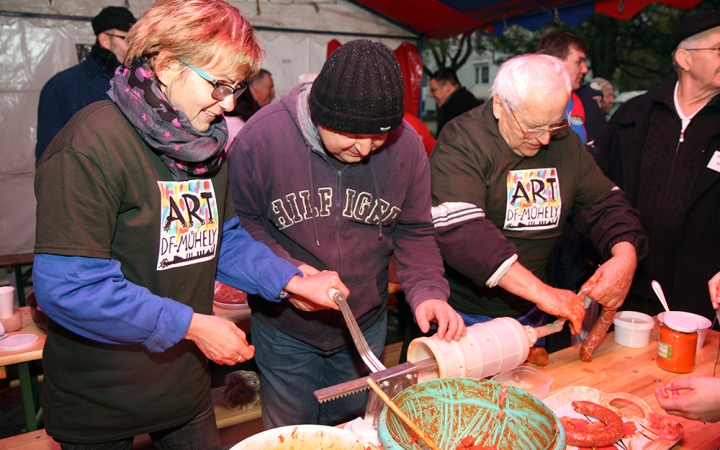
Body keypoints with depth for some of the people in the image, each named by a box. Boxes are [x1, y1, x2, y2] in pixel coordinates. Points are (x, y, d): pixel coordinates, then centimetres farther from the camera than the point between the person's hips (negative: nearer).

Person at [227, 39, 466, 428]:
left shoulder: (406, 145, -13)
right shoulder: (260, 137, -22)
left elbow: (414, 232, -3)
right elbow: (240, 222, -11)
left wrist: (428, 291, -18)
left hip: (365, 326, 3)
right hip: (285, 327, -2)